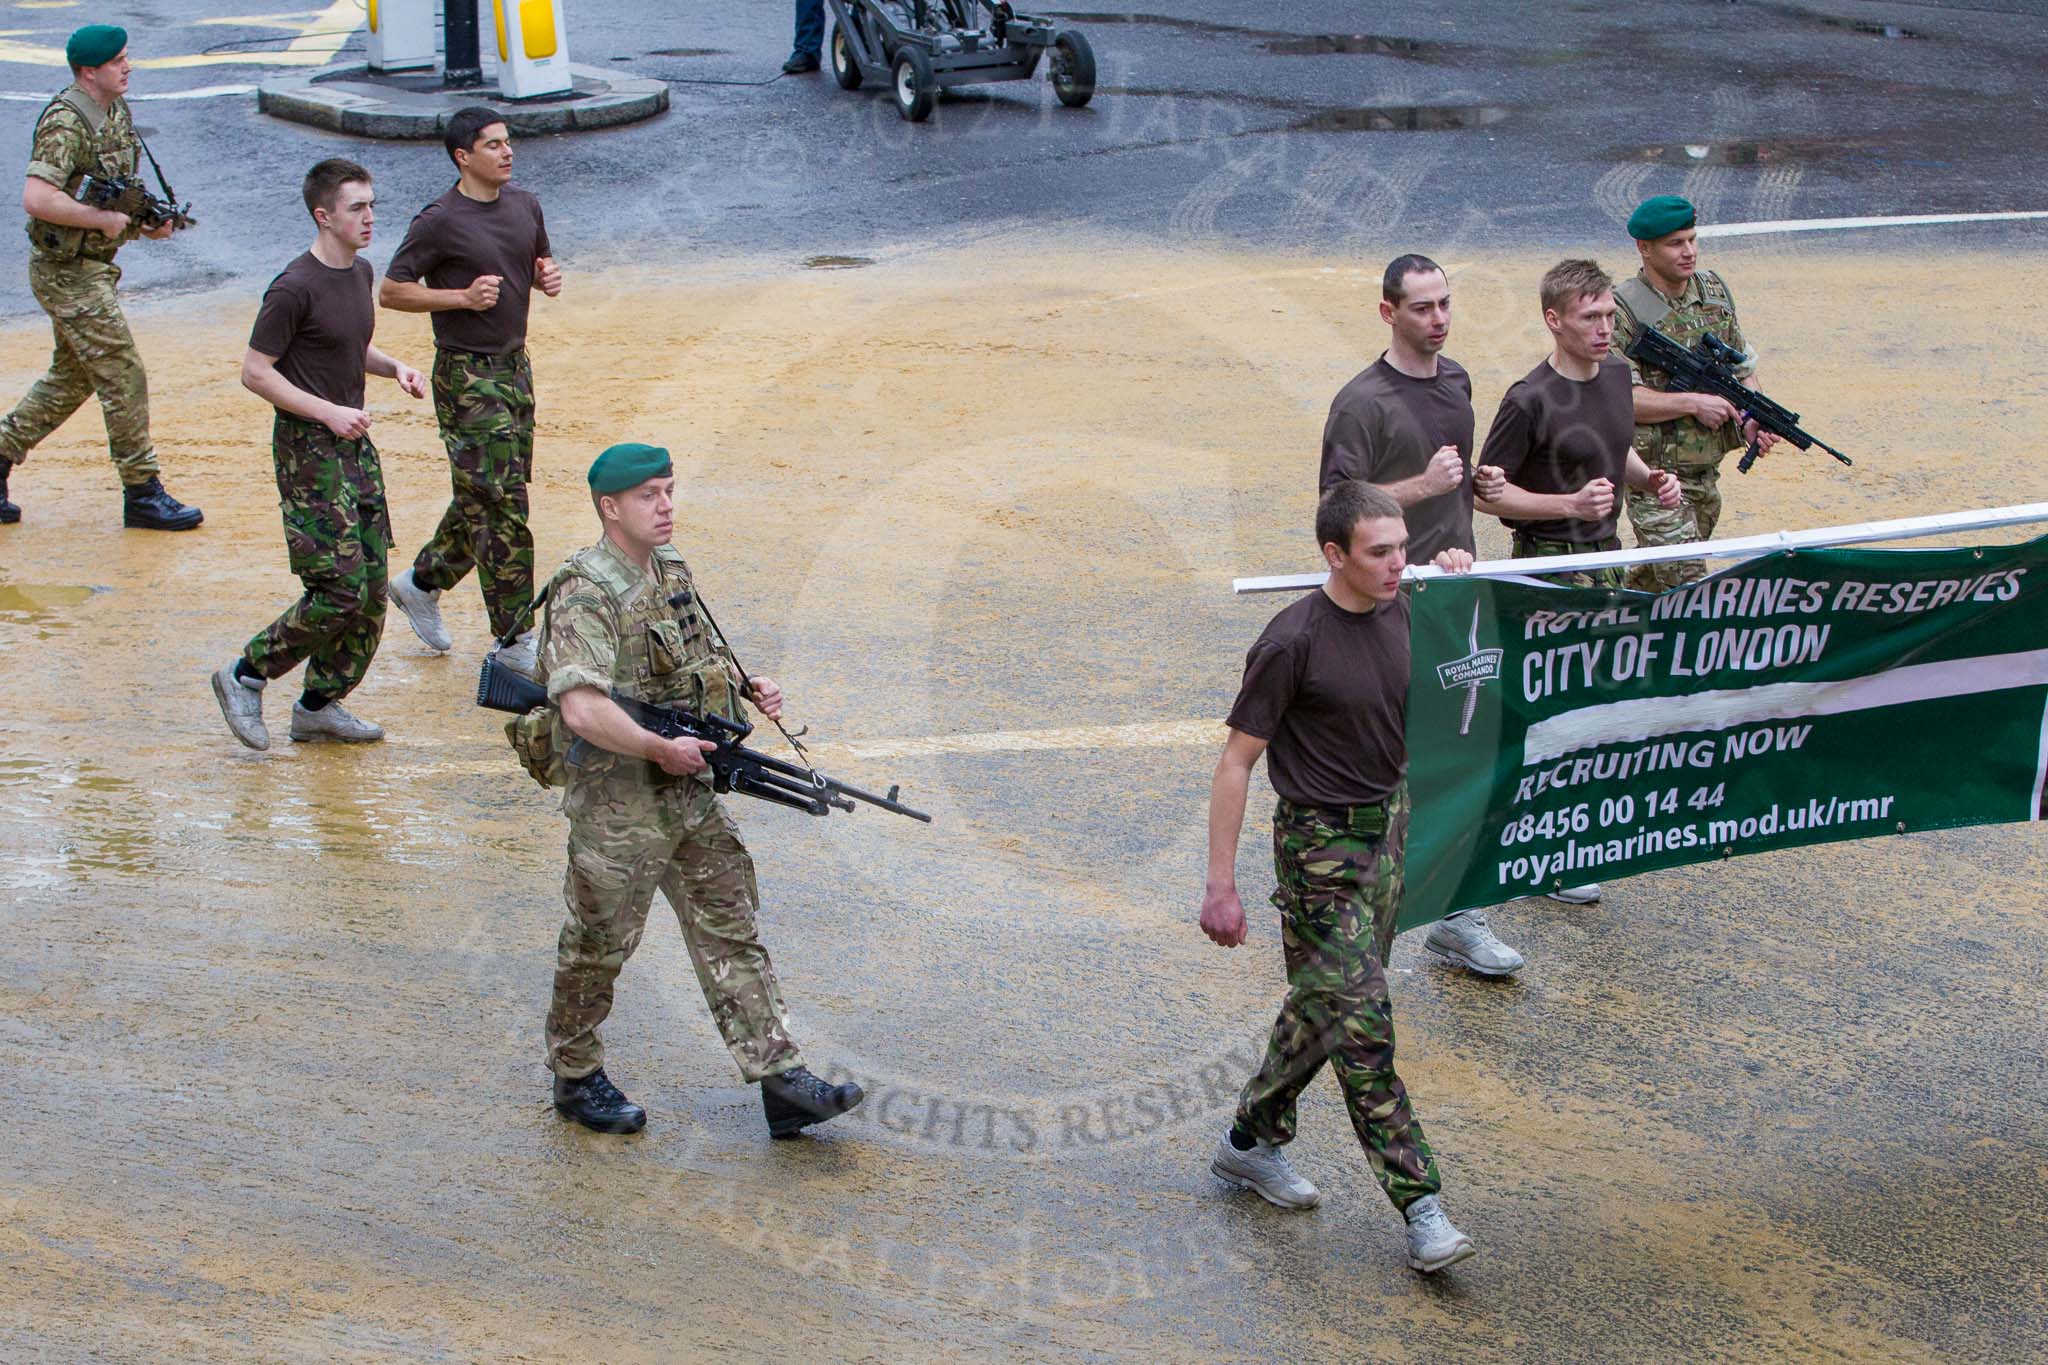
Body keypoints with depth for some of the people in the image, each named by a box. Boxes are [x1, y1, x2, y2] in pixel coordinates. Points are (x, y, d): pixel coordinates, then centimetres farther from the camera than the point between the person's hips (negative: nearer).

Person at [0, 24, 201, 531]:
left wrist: (147, 219, 4)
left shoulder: (117, 111, 10)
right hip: (66, 271, -10)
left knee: (71, 377, 17)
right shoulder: (65, 122, -20)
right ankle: (142, 493, 2)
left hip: (91, 267, 10)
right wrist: (104, 219, -24)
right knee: (123, 376, -6)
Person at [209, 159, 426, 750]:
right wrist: (328, 412, -19)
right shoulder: (295, 289, -16)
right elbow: (255, 372, -14)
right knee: (340, 591, -11)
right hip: (308, 450, -8)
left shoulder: (360, 273, 10)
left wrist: (394, 367, 7)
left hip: (354, 442, 9)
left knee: (372, 591, 7)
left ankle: (319, 705, 20)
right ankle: (245, 675, 7)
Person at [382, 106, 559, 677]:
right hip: (467, 376, -8)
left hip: (515, 366, 8)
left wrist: (548, 277, -1)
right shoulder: (440, 222, -15)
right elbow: (392, 291, -9)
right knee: (500, 504, -6)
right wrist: (462, 297, -20)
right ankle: (514, 642, 2)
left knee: (485, 497, 15)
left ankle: (422, 582, 37)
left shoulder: (524, 205, 6)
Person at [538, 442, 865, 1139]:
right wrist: (661, 749, -22)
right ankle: (576, 1076, 27)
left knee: (731, 933, 5)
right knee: (598, 945, 7)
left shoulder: (672, 570, 8)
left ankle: (782, 1081, 6)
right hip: (617, 802, -8)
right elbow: (583, 710, -31)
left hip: (691, 793, 8)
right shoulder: (586, 592, -20)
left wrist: (747, 685, 6)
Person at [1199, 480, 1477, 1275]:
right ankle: (1420, 1209, -5)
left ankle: (1252, 1140, 35)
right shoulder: (1293, 642, -19)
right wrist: (1221, 886, -17)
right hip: (1320, 844, -7)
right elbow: (1237, 760, -16)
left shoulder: (1397, 613, 1)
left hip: (1388, 823, 7)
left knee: (1325, 1005, 17)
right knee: (1360, 1025, -7)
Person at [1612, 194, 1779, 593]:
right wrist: (1693, 403, -23)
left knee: (1655, 575, 19)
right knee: (1688, 586, -12)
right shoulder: (1622, 310, -15)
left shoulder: (1714, 291, 7)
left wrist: (1751, 421, -5)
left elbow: (1743, 365, 14)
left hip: (1707, 472, 7)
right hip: (1654, 475, -7)